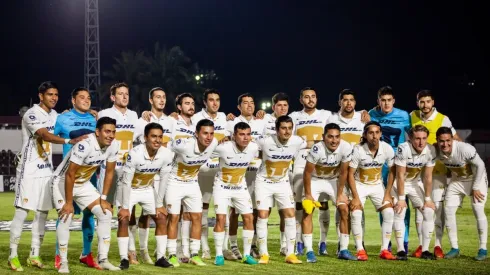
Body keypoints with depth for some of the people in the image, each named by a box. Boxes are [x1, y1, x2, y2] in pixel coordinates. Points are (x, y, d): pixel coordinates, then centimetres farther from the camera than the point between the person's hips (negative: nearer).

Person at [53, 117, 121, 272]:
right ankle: (63, 263, -7)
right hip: (63, 182, -7)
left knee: (106, 214, -3)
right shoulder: (85, 145, -34)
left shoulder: (113, 146, -14)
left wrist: (103, 198, -2)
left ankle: (103, 260, 3)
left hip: (83, 184, 7)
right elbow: (70, 174, -28)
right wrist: (68, 203, -22)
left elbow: (110, 172, 0)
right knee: (66, 218, -20)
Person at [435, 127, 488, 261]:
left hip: (476, 178, -5)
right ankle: (454, 248, 4)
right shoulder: (436, 152, -21)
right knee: (448, 210, -5)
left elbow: (480, 165, -23)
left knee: (478, 210, -16)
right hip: (457, 180, 5)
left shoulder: (465, 149, -35)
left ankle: (483, 249, -7)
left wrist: (476, 187, -19)